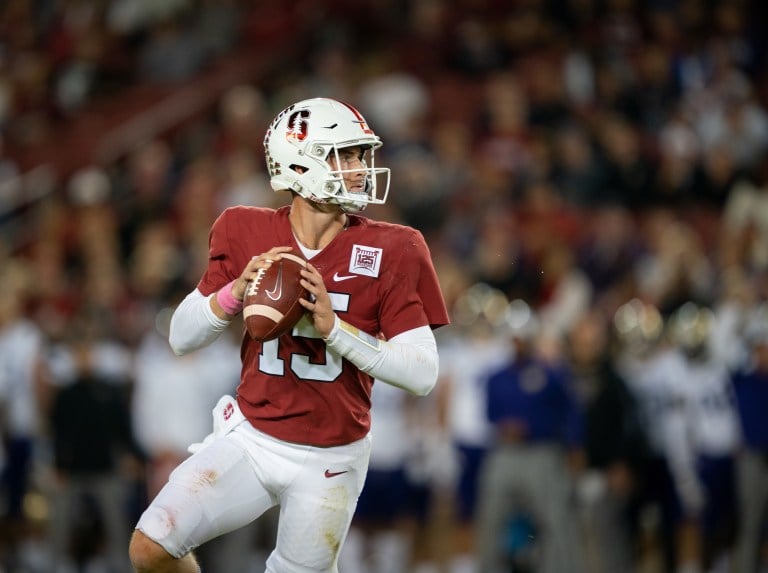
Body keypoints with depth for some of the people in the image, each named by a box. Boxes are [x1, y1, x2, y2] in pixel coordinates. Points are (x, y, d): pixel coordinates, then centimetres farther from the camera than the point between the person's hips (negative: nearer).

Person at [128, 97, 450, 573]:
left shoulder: (391, 251, -8)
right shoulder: (247, 233, -3)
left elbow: (423, 374, -14)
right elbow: (182, 338, 1)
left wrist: (334, 326, -25)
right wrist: (237, 290, -18)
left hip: (328, 461, -1)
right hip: (251, 439, 1)